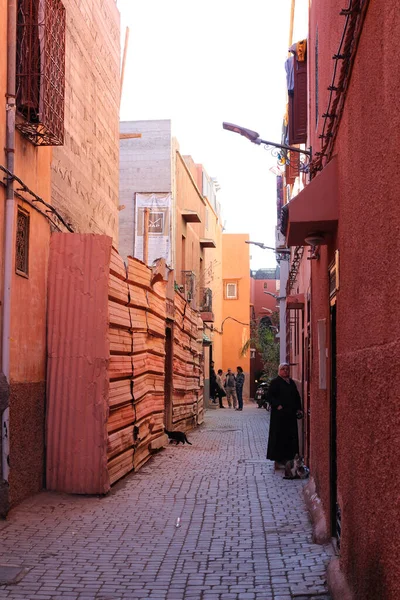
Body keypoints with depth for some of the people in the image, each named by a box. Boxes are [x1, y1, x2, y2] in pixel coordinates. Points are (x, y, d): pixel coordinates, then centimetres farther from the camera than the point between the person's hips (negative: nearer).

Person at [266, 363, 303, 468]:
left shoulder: (292, 383, 16)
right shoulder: (275, 382, -4)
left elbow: (297, 397, 21)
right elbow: (269, 396, -10)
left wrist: (299, 409, 10)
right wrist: (277, 405, -21)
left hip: (291, 415, 7)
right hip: (279, 414, -7)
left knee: (290, 437, 7)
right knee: (279, 437, -4)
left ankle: (286, 459, 15)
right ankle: (277, 460, 2)